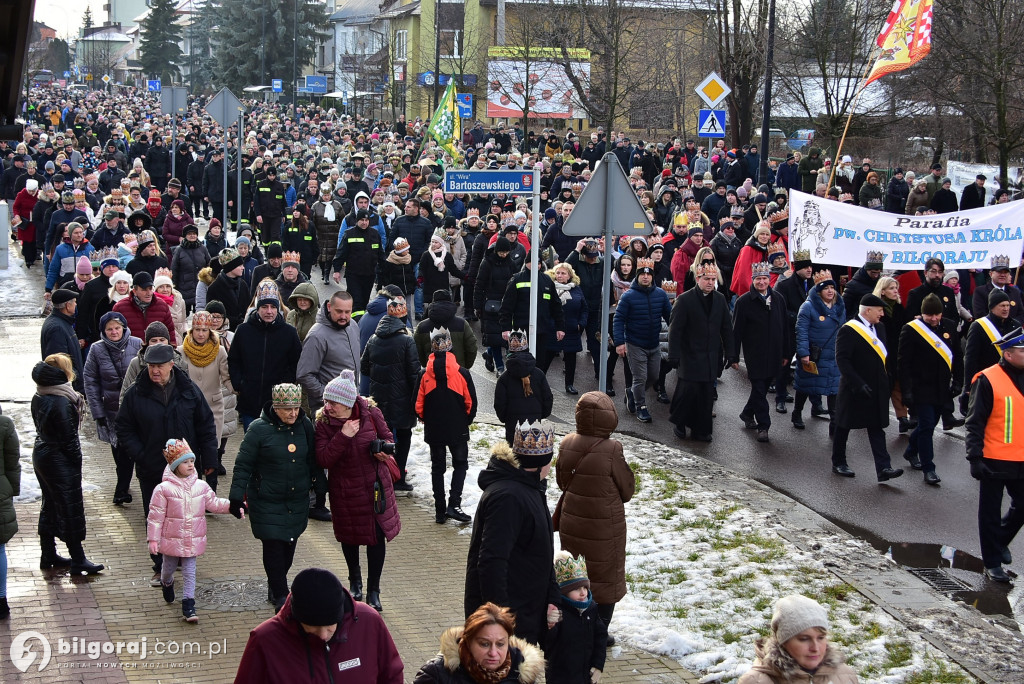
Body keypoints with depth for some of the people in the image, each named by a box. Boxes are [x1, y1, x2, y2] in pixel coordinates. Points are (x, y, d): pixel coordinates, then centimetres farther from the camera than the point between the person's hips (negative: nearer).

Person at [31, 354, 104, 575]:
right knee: (71, 508, 0)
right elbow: (69, 438, -20)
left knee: (50, 506, 19)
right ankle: (78, 560, 7)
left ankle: (48, 555, 28)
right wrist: (76, 460, -9)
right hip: (59, 461, -9)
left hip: (40, 455, 9)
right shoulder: (61, 402, -24)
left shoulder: (38, 398, 3)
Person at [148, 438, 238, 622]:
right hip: (172, 539, -2)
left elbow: (213, 503, 10)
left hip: (193, 540, 2)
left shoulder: (201, 486, -2)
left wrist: (232, 506, -4)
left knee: (190, 572, 2)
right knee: (169, 566, 20)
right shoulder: (164, 489, -14)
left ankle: (188, 605, 5)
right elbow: (155, 516, -11)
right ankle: (167, 583, 53)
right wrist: (153, 539, -11)